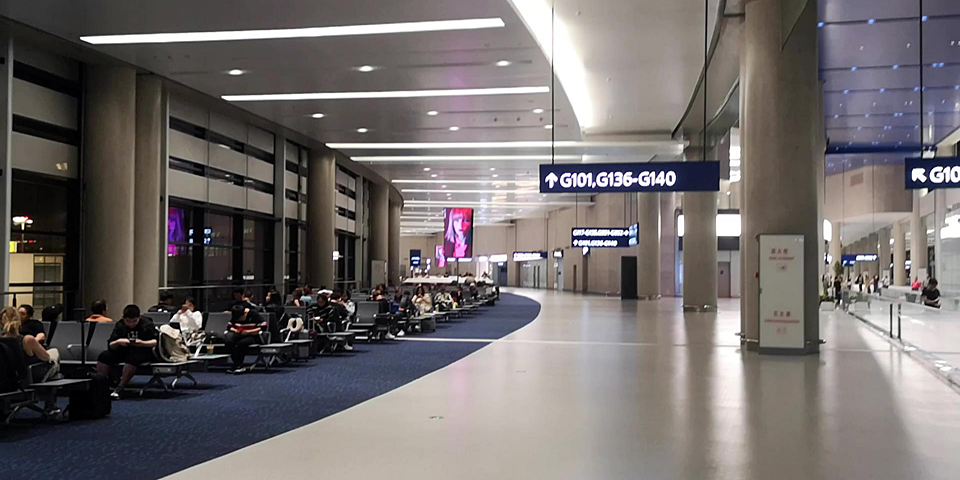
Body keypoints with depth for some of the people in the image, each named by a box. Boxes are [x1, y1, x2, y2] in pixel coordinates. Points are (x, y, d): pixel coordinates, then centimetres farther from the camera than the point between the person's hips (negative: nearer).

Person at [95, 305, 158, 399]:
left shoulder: (147, 325, -2)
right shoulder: (120, 325, 7)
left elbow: (155, 342, -9)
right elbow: (110, 345, 3)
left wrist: (142, 343, -26)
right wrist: (118, 342, -19)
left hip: (142, 352, -4)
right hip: (123, 352, 5)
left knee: (132, 358, -39)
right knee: (104, 356, -20)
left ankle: (120, 388, -32)